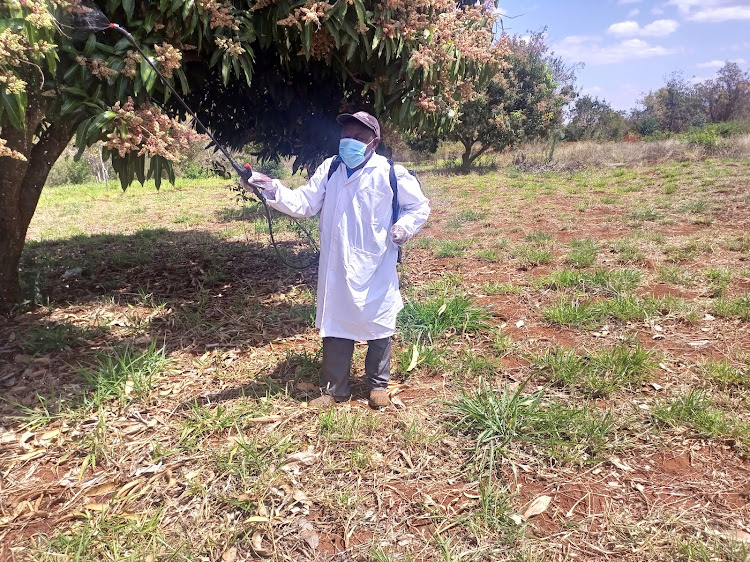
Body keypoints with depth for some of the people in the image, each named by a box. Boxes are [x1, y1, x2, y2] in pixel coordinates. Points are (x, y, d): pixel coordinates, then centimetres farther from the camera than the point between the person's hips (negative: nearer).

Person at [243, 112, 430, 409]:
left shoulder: (391, 174, -9)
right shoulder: (329, 169, 2)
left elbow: (419, 206, 2)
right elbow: (305, 203, -2)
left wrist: (404, 227, -16)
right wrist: (274, 191, -17)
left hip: (375, 268, -3)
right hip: (336, 268, 3)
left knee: (378, 325, 11)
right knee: (335, 324, 11)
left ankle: (378, 384, 32)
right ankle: (335, 389, 26)